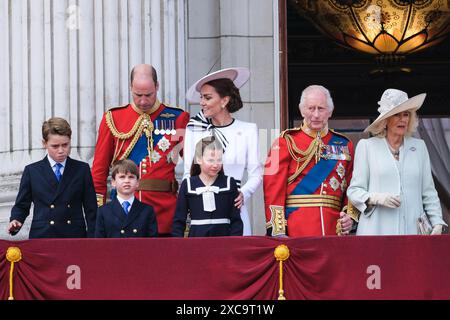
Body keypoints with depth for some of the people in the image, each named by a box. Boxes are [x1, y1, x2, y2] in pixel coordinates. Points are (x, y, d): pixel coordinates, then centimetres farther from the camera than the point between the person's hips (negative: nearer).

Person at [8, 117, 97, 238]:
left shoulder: (82, 170, 8)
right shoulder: (32, 171, 8)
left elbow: (91, 210, 7)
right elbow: (22, 205, 12)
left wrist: (92, 244, -1)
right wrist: (15, 222, -10)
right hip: (42, 237, 0)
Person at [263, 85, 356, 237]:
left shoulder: (344, 145, 14)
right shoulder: (287, 142, 3)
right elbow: (273, 187, -4)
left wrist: (350, 216, -1)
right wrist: (277, 231, -13)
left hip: (333, 228, 3)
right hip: (296, 230, -3)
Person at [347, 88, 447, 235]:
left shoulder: (419, 146, 16)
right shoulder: (366, 146, 7)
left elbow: (428, 191, 14)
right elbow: (354, 190, 6)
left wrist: (437, 223, 2)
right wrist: (376, 198, -12)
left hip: (412, 229, 2)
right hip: (377, 229, -2)